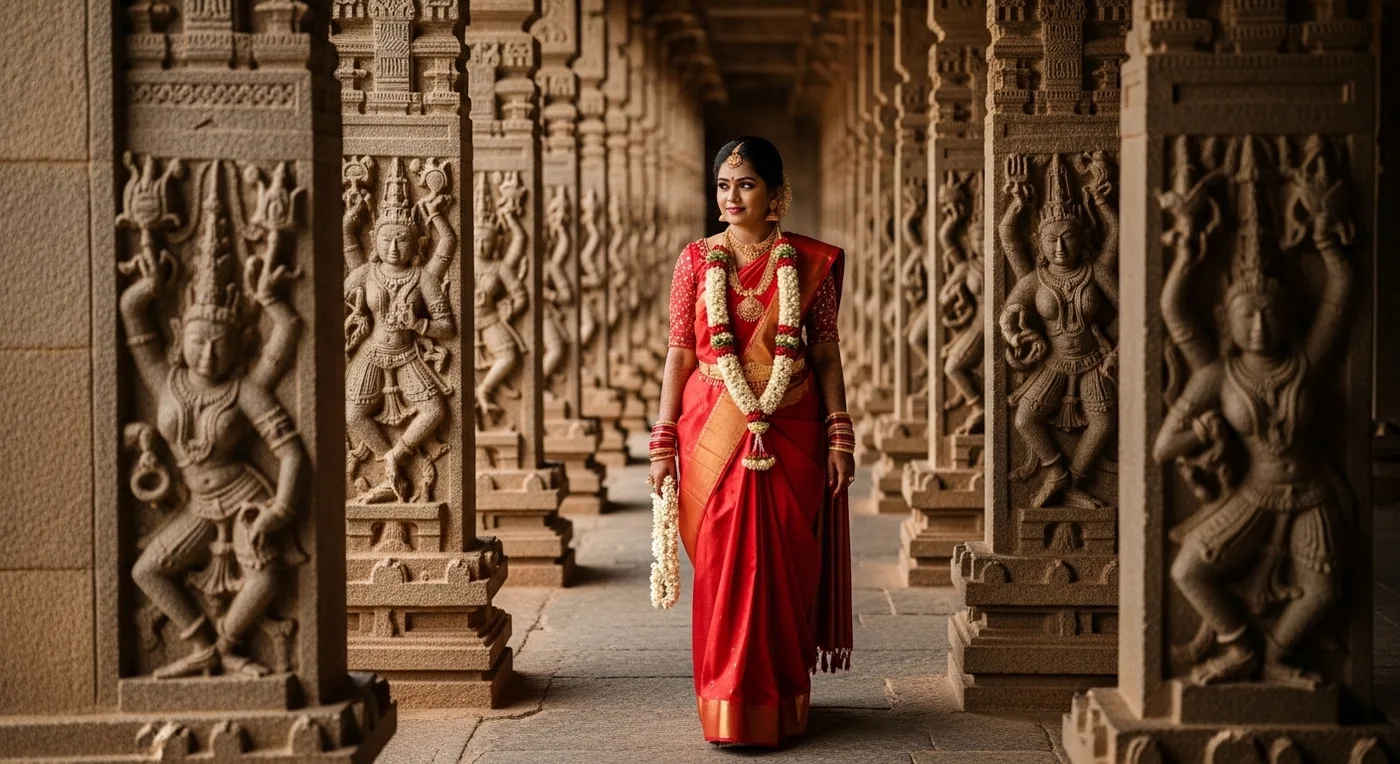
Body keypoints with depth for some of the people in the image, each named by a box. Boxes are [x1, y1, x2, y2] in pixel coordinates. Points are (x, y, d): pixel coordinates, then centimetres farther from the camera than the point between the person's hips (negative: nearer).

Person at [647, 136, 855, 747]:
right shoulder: (697, 261, 4)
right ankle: (730, 709, 9)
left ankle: (782, 705, 15)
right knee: (724, 565, 0)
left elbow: (827, 352, 4)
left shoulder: (810, 262, 3)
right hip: (713, 433, 0)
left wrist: (838, 437, -2)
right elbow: (680, 354, 3)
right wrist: (663, 445, -1)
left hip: (790, 434, 0)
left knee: (786, 566, 3)